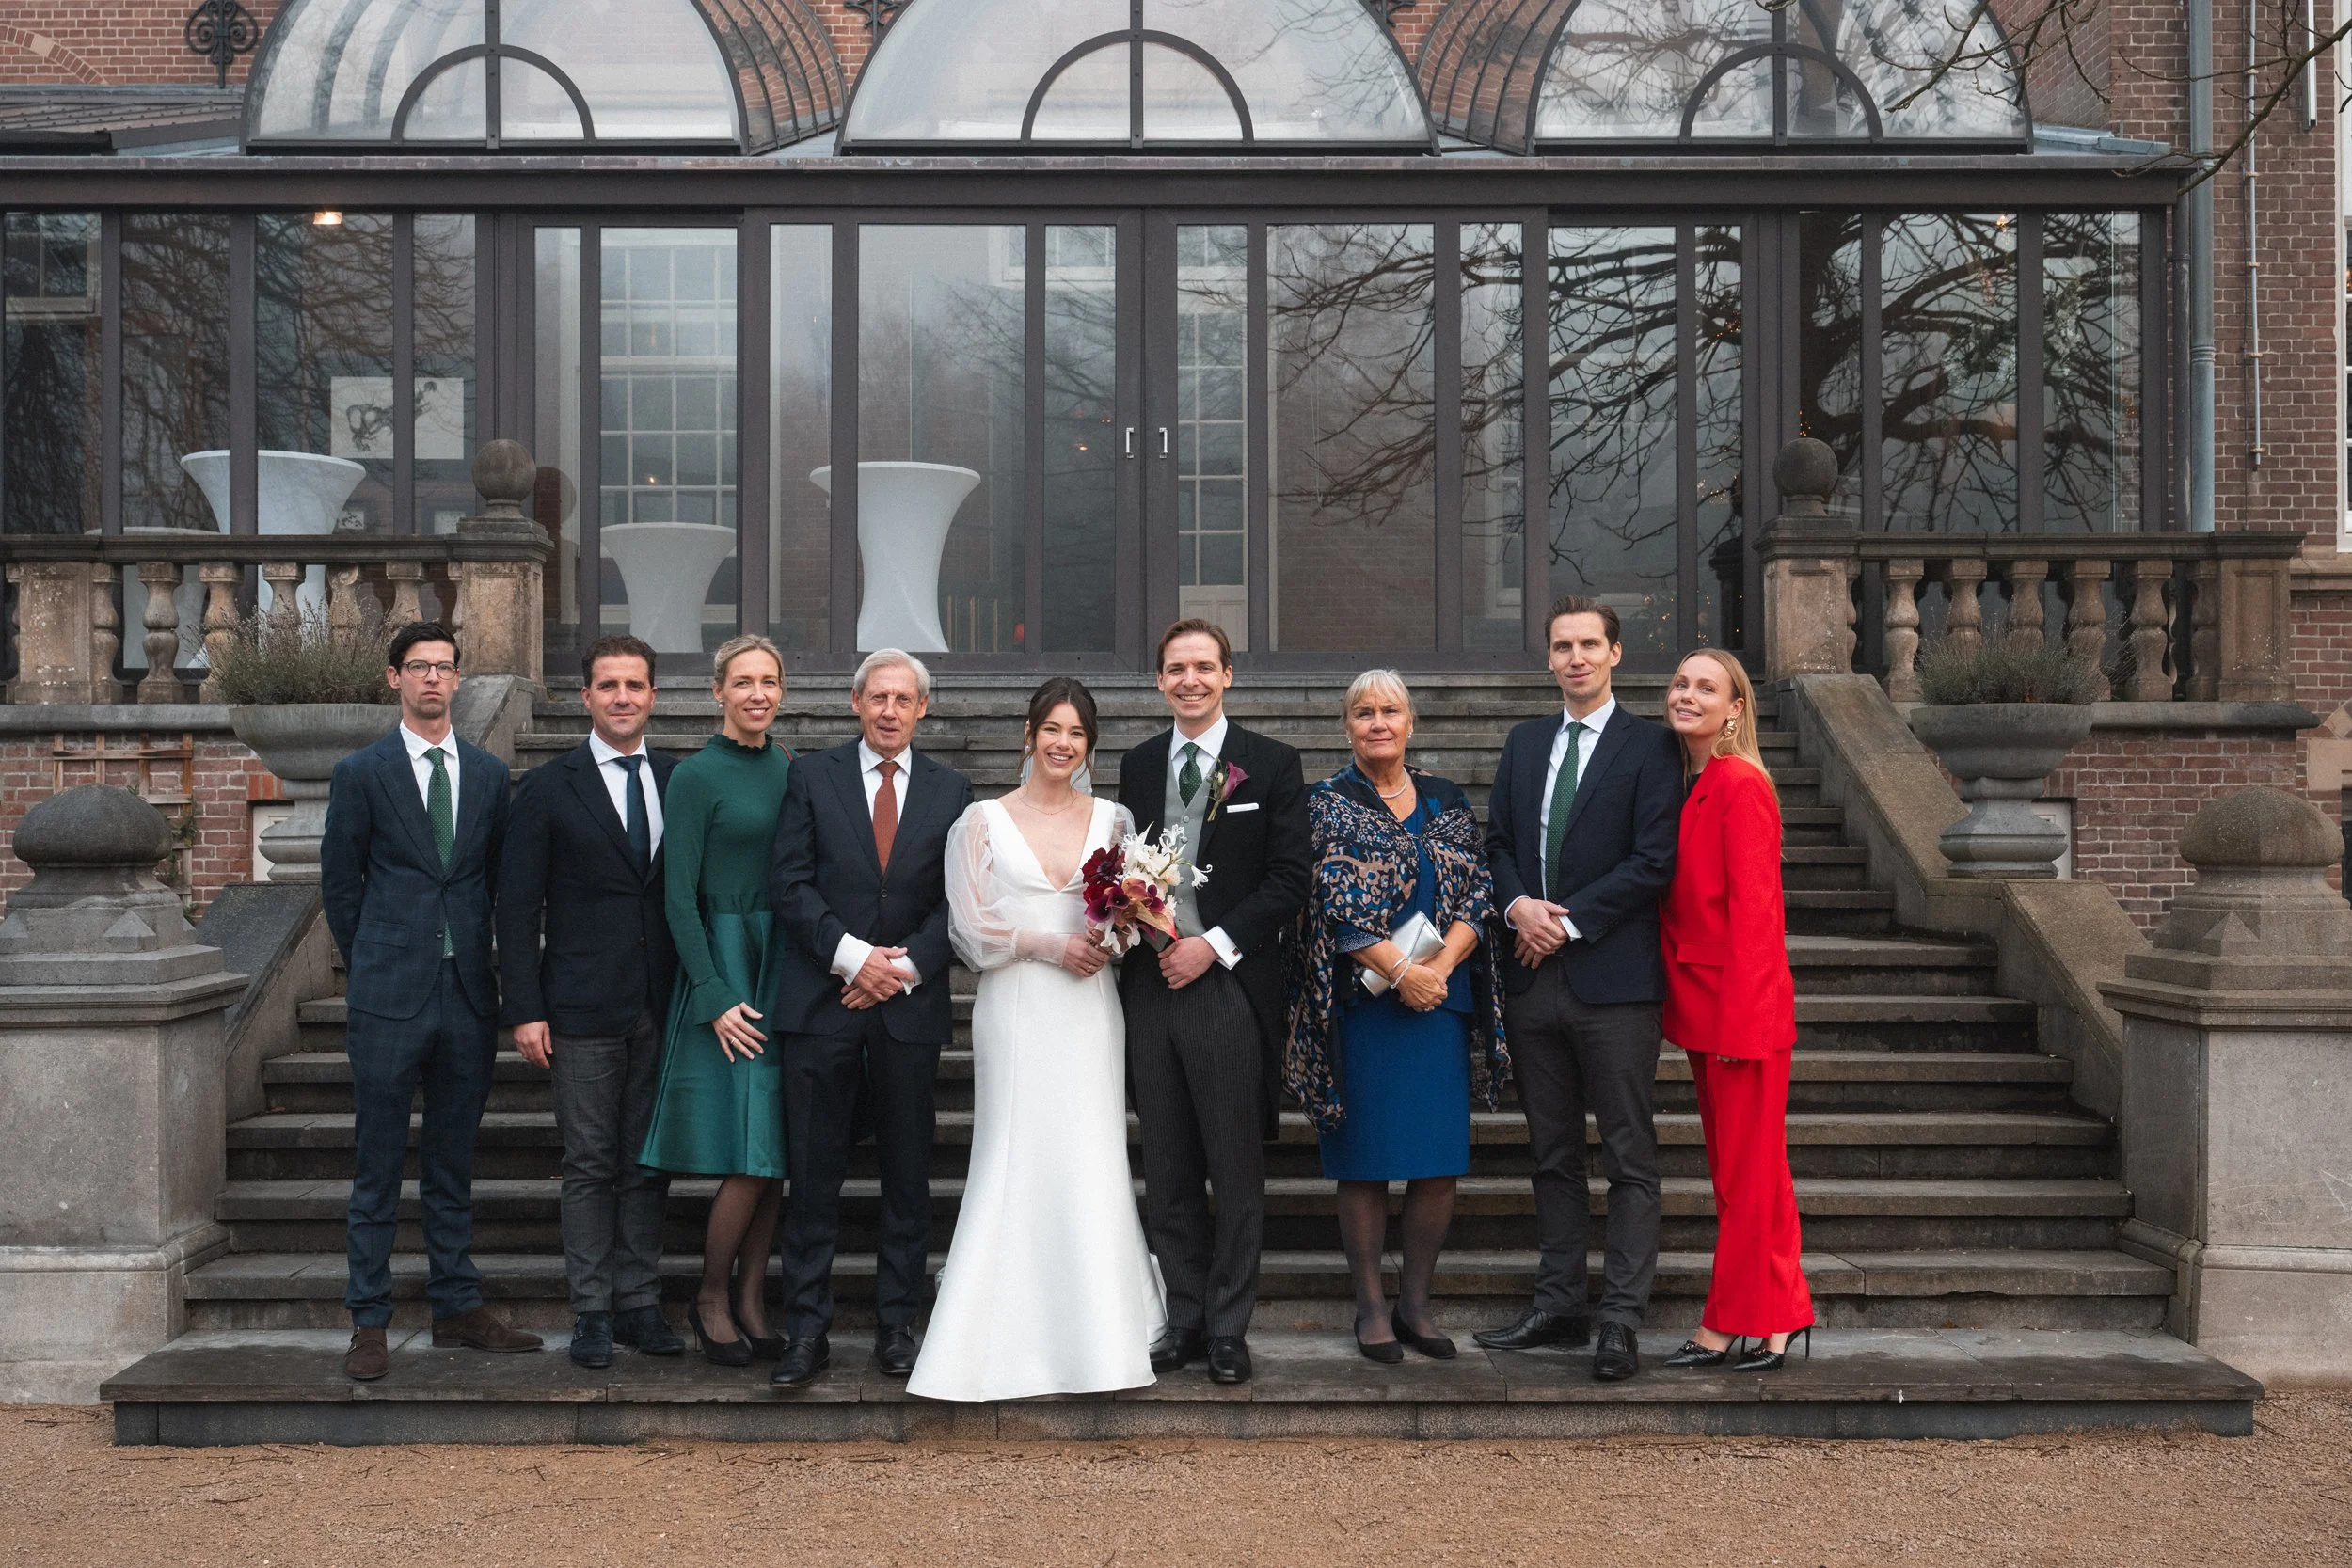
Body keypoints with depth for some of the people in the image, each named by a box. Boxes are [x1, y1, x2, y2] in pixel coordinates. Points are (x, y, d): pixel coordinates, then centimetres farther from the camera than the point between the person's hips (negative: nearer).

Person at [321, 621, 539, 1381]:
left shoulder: (489, 773, 11)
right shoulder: (361, 772, 1)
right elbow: (339, 883, 5)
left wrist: (481, 961, 9)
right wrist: (374, 967, 5)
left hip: (468, 992, 3)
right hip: (390, 996, -3)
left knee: (453, 1161, 11)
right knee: (377, 1167, 2)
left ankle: (457, 1307, 20)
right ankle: (369, 1321, 9)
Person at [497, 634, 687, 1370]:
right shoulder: (548, 787, 0)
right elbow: (518, 908, -2)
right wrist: (524, 1009, -8)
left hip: (664, 1006, 3)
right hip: (583, 1006, -3)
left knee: (649, 1163, 8)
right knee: (590, 1164, 2)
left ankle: (639, 1303, 18)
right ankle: (592, 1311, 12)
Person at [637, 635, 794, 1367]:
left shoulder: (790, 769, 11)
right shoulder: (696, 776, -6)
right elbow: (679, 896, -9)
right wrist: (715, 997, -14)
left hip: (787, 969, 6)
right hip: (722, 968, -6)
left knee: (775, 1152, 7)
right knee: (748, 1157, -7)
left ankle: (751, 1300, 19)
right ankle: (711, 1299, 12)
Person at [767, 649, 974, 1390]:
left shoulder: (950, 790, 8)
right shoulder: (813, 776, 4)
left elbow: (957, 898, 4)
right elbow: (789, 882, -2)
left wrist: (906, 966, -9)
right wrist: (852, 957, -12)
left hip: (910, 1004, 2)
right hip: (821, 1003, -1)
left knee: (908, 1176, 6)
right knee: (813, 1175, 1)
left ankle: (897, 1327, 16)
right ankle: (806, 1330, 9)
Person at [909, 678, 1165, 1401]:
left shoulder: (1112, 820, 11)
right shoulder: (982, 822, 3)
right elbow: (970, 929, -1)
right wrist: (1050, 943, -11)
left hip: (1089, 1011, 2)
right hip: (1016, 1011, -2)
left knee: (1093, 1162, 1)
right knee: (1014, 1162, -4)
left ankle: (1096, 1333, 12)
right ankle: (1010, 1335, 4)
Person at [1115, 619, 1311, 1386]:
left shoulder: (1272, 764, 1)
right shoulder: (1137, 764, 13)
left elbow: (1290, 879, -4)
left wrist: (1215, 944, -12)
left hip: (1230, 985, -4)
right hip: (1151, 984, 4)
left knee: (1237, 1171, 3)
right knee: (1167, 1174, 9)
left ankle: (1228, 1329, 13)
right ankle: (1185, 1318, 19)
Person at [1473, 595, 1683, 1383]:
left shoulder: (1649, 746, -3)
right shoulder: (1524, 743, 15)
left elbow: (1655, 860, -10)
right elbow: (1496, 841, 14)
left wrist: (1569, 920, -13)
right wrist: (1516, 904, -6)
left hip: (1613, 978, -6)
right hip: (1534, 976, 6)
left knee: (1629, 1157, -1)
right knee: (1553, 1155, 13)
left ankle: (1621, 1320, 3)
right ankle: (1558, 1304, 21)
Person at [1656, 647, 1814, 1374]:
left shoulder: (1740, 785, -15)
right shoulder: (1688, 785, 12)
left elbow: (1753, 906, -18)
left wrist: (1739, 1016, -20)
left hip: (1742, 1005, -9)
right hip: (1703, 1003, 9)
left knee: (1745, 1168, 2)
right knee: (1738, 1166, 15)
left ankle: (1729, 1325, 10)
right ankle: (1778, 1315, 25)